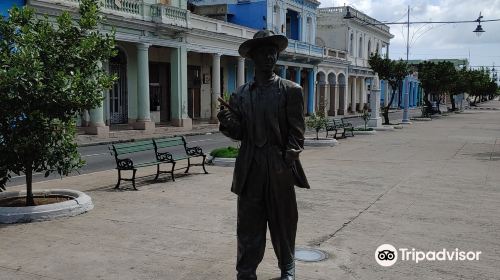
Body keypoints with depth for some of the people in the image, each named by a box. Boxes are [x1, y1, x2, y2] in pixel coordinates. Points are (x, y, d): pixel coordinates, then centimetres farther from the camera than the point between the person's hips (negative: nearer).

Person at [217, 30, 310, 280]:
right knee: (248, 227, 4)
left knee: (283, 222, 11)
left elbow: (296, 133, -3)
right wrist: (227, 123, -13)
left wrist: (288, 161, -14)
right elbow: (239, 134, 8)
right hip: (250, 170, 2)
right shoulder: (240, 94, 9)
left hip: (280, 169, -2)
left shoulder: (290, 90, 1)